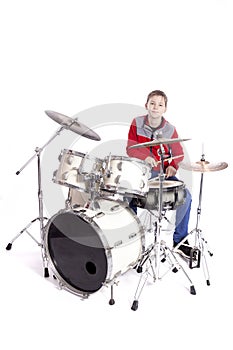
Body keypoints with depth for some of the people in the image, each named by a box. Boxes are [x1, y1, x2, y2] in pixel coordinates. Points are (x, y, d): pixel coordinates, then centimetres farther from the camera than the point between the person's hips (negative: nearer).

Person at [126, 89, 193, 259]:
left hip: (163, 172, 1)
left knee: (186, 196, -18)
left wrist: (173, 166, -17)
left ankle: (180, 239, 0)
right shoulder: (137, 123, -1)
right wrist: (145, 157, -22)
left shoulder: (170, 130, -3)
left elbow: (179, 154, 4)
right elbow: (130, 148, -3)